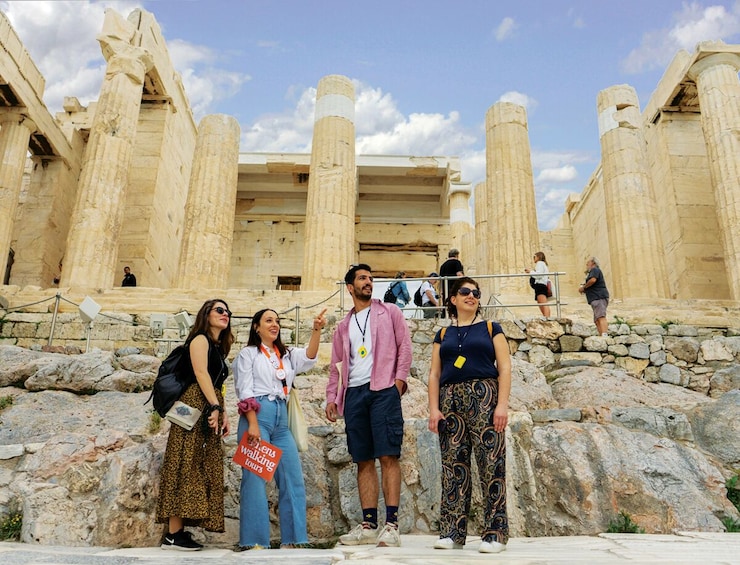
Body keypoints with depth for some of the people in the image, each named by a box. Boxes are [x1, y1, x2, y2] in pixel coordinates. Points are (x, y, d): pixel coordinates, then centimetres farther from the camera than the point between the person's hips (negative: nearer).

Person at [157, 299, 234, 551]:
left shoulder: (218, 348, 24)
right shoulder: (200, 339, -1)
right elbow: (200, 373, -13)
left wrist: (223, 413, 12)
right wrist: (215, 407, -19)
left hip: (210, 410, 9)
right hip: (196, 407, -9)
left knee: (204, 469, 4)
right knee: (187, 466, -11)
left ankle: (180, 530, 6)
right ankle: (173, 534, -10)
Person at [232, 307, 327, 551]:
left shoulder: (287, 354, 20)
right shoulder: (248, 353, 6)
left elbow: (308, 359, 0)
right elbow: (245, 391, -4)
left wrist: (316, 330, -14)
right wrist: (252, 424, -16)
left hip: (281, 419, 6)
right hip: (257, 415, -5)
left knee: (293, 479, 1)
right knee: (255, 478, -6)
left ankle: (292, 538, 6)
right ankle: (253, 540, -1)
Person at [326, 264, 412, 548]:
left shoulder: (389, 312, 11)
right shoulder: (343, 326, 21)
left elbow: (404, 345, 4)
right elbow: (336, 364, 19)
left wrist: (400, 378, -9)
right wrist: (331, 397, 8)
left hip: (383, 389, -4)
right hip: (354, 394, 4)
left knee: (388, 456, -9)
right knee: (364, 460, 5)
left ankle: (391, 524, -6)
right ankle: (368, 524, 11)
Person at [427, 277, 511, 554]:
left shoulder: (491, 328, 10)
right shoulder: (443, 334, 16)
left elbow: (504, 367, 2)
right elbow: (434, 374, 12)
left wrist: (502, 404, -10)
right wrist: (434, 408, 0)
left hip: (484, 397, -2)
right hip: (450, 400, 3)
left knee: (491, 464, -6)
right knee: (453, 466, 3)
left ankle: (495, 534, 1)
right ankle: (452, 532, 10)